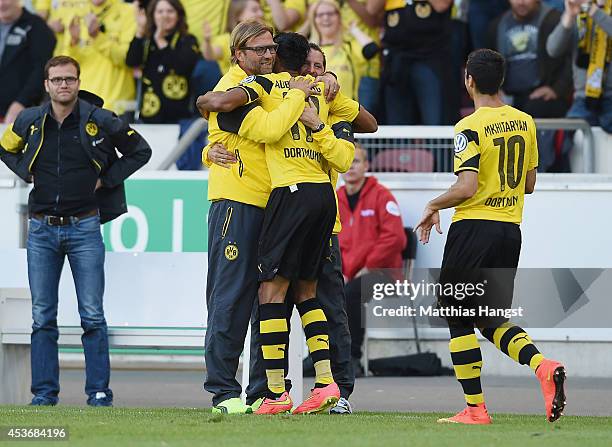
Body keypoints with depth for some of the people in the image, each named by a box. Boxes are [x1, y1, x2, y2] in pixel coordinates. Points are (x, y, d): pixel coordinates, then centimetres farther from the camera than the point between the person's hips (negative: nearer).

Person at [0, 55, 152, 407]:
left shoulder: (100, 121, -3)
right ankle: (45, 392, 8)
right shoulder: (29, 121, 4)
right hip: (42, 229, 2)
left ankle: (99, 391, 0)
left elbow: (140, 151, 8)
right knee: (43, 317, 4)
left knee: (92, 316, -4)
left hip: (84, 226, -2)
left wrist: (106, 179, 1)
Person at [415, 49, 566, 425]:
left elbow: (466, 187, -19)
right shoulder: (525, 122, 8)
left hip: (474, 227, -6)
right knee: (492, 321, 14)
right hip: (511, 230, 6)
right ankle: (543, 366, -12)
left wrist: (433, 206, -3)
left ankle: (475, 408, 2)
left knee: (459, 319, 4)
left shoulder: (470, 128, -12)